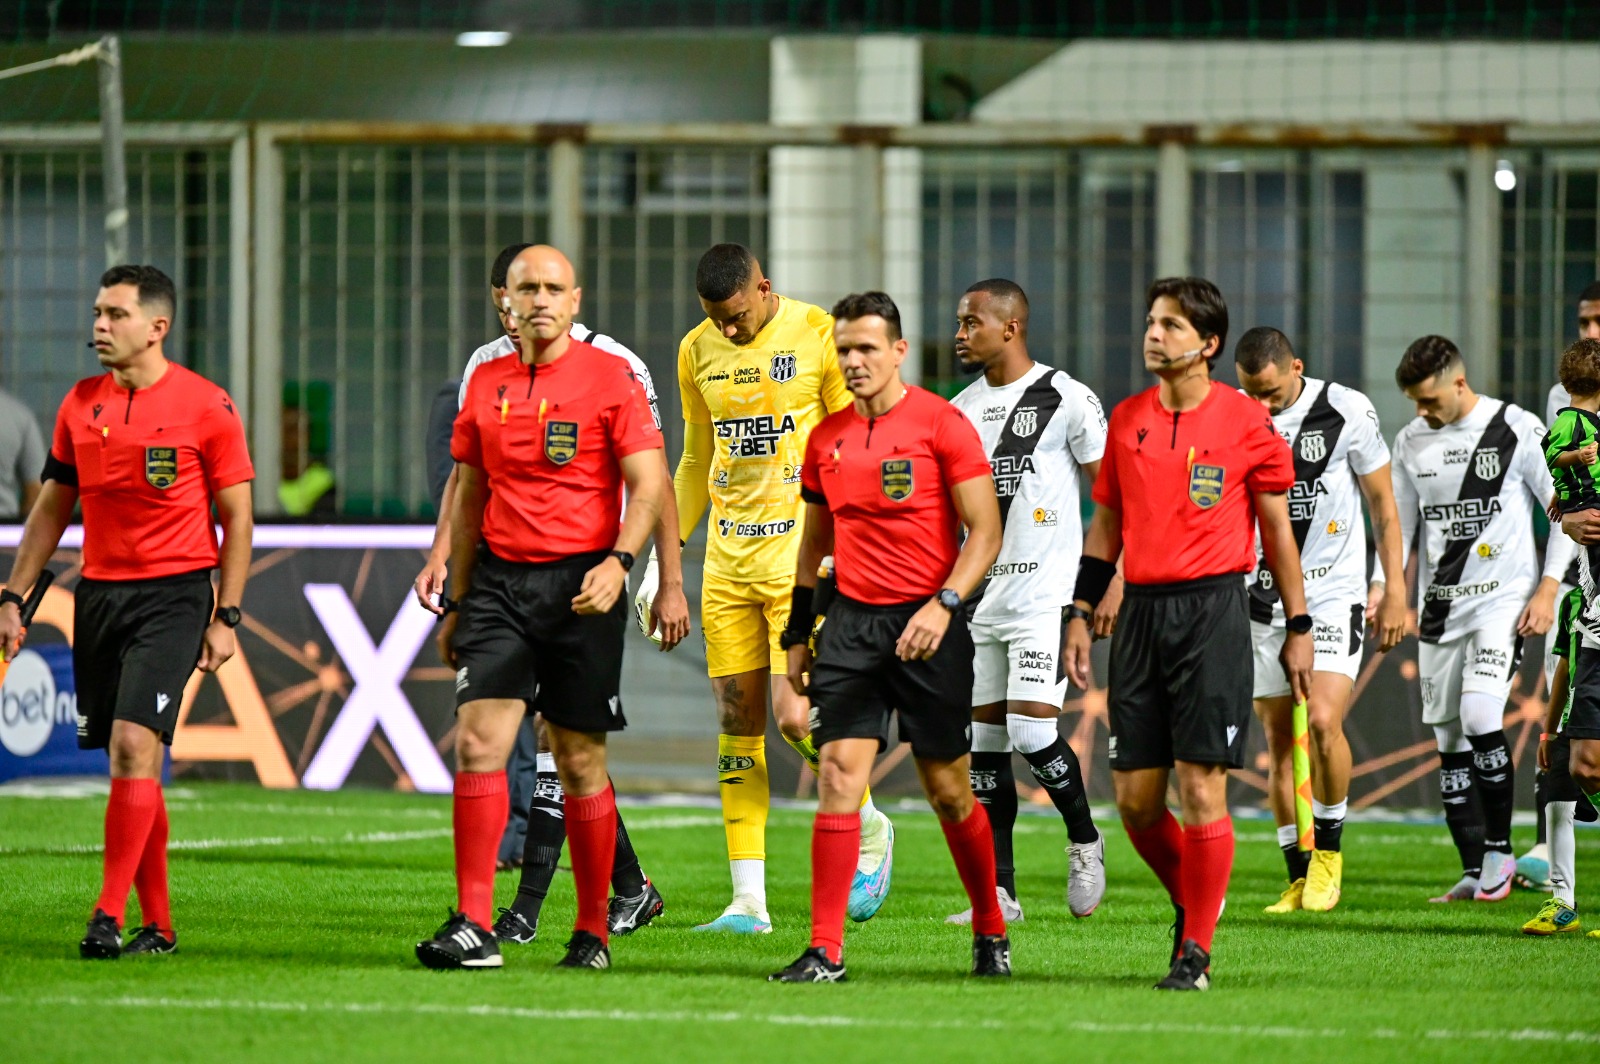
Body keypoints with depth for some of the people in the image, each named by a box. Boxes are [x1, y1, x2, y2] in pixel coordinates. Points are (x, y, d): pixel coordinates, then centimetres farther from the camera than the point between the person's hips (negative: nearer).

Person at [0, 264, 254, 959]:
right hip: (99, 592, 5)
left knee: (134, 745, -17)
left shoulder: (204, 406, -4)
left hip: (173, 594, -5)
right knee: (126, 760, 5)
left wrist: (225, 616, -6)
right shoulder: (79, 405, 10)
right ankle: (157, 925, 12)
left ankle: (107, 918, -18)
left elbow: (236, 518, -1)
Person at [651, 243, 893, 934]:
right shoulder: (697, 352, 9)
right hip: (727, 559, 5)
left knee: (794, 716, -13)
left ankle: (871, 831, 14)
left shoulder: (817, 336, -7)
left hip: (803, 553, -5)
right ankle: (748, 900, 4)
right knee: (737, 721, 2)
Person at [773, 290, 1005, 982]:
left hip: (927, 625, -4)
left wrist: (944, 603, -20)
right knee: (839, 772, -9)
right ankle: (826, 952, -10)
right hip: (852, 620, 4)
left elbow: (985, 532, -8)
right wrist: (797, 632, 19)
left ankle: (990, 932, 24)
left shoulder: (941, 424, -6)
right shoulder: (828, 438, 10)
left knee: (947, 788, 4)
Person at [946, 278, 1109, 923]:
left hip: (1044, 594, -6)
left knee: (1031, 730, -14)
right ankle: (999, 891, 8)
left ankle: (1084, 840, 12)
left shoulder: (1066, 400, -7)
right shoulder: (960, 410, 11)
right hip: (978, 597, 6)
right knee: (986, 742, 4)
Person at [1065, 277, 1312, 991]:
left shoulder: (1246, 422, -2)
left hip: (1212, 610, -5)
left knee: (1201, 785, -9)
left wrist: (1298, 627, 3)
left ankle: (1196, 950, 0)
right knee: (1134, 797, 3)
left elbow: (1278, 529, 4)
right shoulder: (1127, 420, 11)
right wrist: (1081, 613, 12)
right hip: (1140, 609, 5)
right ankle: (1190, 904, 27)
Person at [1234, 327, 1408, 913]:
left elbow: (1383, 503, 1)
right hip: (1264, 597, 3)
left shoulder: (1347, 411, -7)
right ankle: (1300, 878, 11)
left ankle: (1329, 847, 2)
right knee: (1279, 738, 3)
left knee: (1322, 720, -19)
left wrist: (1394, 590, 0)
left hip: (1335, 591, -3)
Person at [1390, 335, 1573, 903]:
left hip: (1502, 601, -5)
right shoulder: (1411, 441, 8)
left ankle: (1499, 848, -4)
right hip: (1439, 609, 5)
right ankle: (1475, 873, 11)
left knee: (1480, 719, -21)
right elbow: (1398, 523, 17)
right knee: (1449, 741, 4)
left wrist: (1548, 587, -9)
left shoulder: (1517, 430, -7)